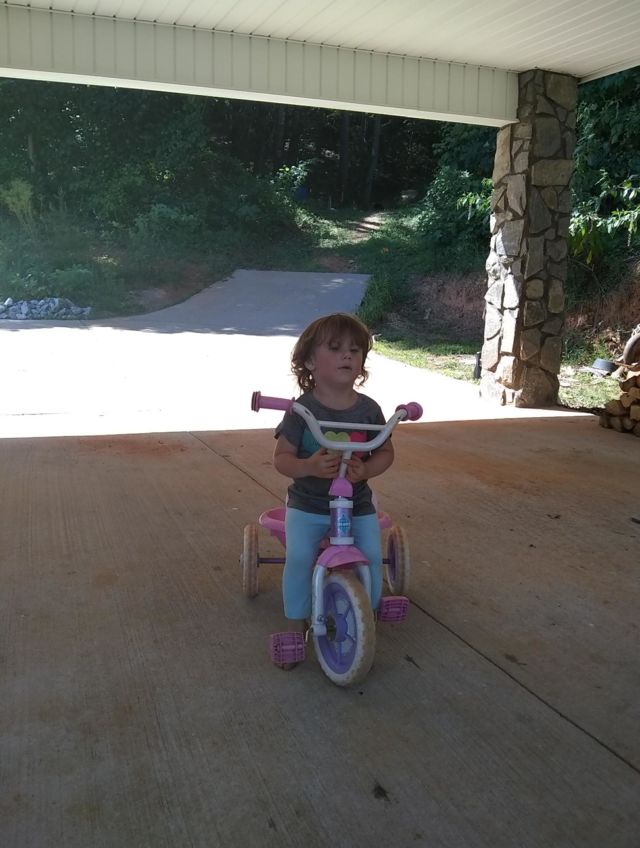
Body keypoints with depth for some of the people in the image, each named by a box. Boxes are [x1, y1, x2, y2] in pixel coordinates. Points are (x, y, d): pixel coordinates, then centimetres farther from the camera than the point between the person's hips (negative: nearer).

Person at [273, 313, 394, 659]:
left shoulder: (368, 409, -5)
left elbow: (385, 452, 4)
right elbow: (281, 457, -9)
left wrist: (365, 470, -18)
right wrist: (308, 466, -31)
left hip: (357, 504, 2)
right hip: (307, 504, -2)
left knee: (372, 556, -10)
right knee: (299, 557, -18)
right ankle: (296, 623, 4)